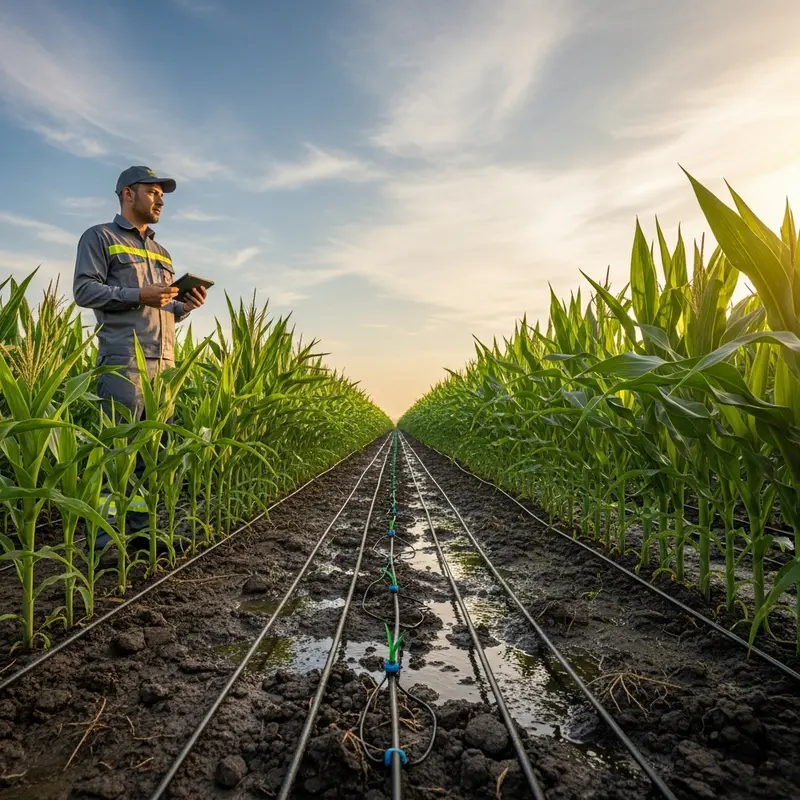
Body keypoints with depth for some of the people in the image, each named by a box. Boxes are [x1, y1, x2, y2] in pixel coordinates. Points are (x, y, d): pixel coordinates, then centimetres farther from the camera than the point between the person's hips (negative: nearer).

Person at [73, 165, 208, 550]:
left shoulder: (162, 252, 27)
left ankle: (140, 528, 13)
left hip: (164, 363, 7)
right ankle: (107, 533, -1)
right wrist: (139, 295, -15)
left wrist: (184, 306, 5)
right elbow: (84, 290, -5)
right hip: (123, 360, -7)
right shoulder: (99, 237, 7)